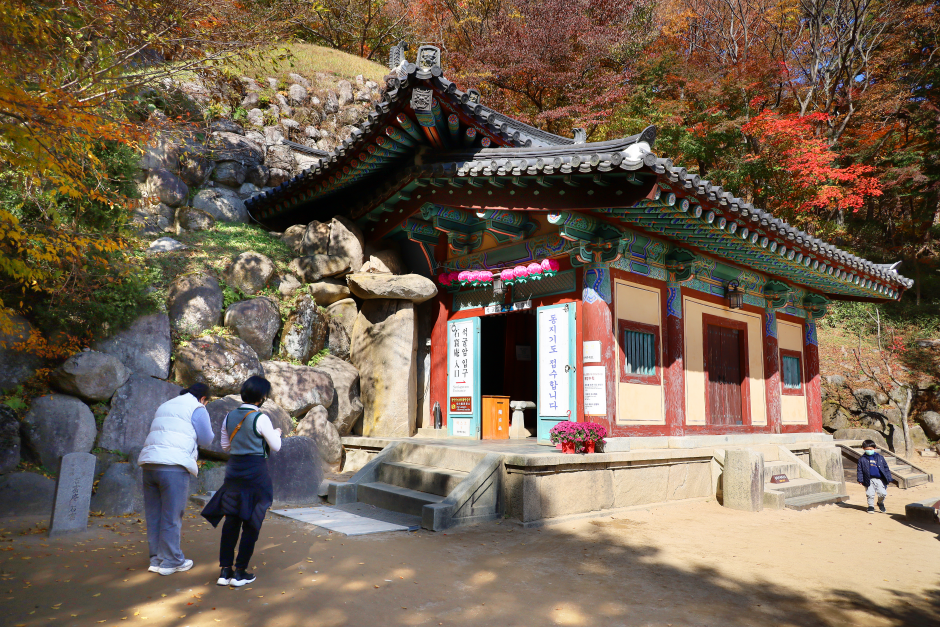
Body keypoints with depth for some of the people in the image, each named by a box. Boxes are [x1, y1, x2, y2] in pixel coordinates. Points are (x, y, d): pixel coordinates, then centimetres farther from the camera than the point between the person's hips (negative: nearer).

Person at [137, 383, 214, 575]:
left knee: (154, 515, 13)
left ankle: (156, 559, 20)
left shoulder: (164, 406, 24)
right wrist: (210, 431, 23)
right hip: (173, 466, -7)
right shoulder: (197, 409, 2)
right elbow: (206, 440, 3)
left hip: (149, 463, 7)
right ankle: (171, 561, 8)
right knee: (172, 517, 1)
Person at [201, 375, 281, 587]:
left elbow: (225, 446, 15)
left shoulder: (229, 417, 5)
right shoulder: (261, 418, -13)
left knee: (231, 520, 10)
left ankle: (225, 571, 13)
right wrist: (276, 433, 14)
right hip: (256, 472, -6)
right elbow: (275, 447, -5)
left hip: (234, 469, 6)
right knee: (251, 523, 4)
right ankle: (240, 572, 8)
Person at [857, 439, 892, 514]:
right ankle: (871, 506, 18)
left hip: (879, 479, 1)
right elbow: (860, 470, 3)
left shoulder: (879, 457, 5)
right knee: (870, 494, 1)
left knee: (882, 493, -3)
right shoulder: (862, 459, 1)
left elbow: (886, 468, 10)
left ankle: (880, 503, 26)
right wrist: (860, 479, -4)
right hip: (869, 480, -1)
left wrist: (888, 478, 7)